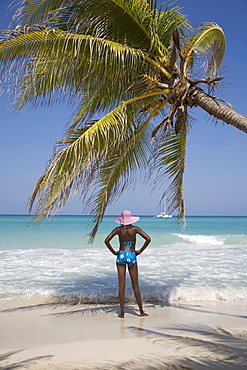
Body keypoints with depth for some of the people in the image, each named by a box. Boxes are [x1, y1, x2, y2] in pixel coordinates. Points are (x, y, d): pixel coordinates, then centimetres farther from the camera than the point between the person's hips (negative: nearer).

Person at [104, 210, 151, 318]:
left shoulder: (118, 229, -1)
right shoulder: (135, 229, -3)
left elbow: (106, 240, -10)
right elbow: (148, 239, -10)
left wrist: (113, 252, -1)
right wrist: (140, 251, -2)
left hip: (121, 256, 1)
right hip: (132, 256, -1)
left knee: (121, 285, 4)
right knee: (135, 285, 8)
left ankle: (122, 312, 4)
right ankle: (141, 311, 13)